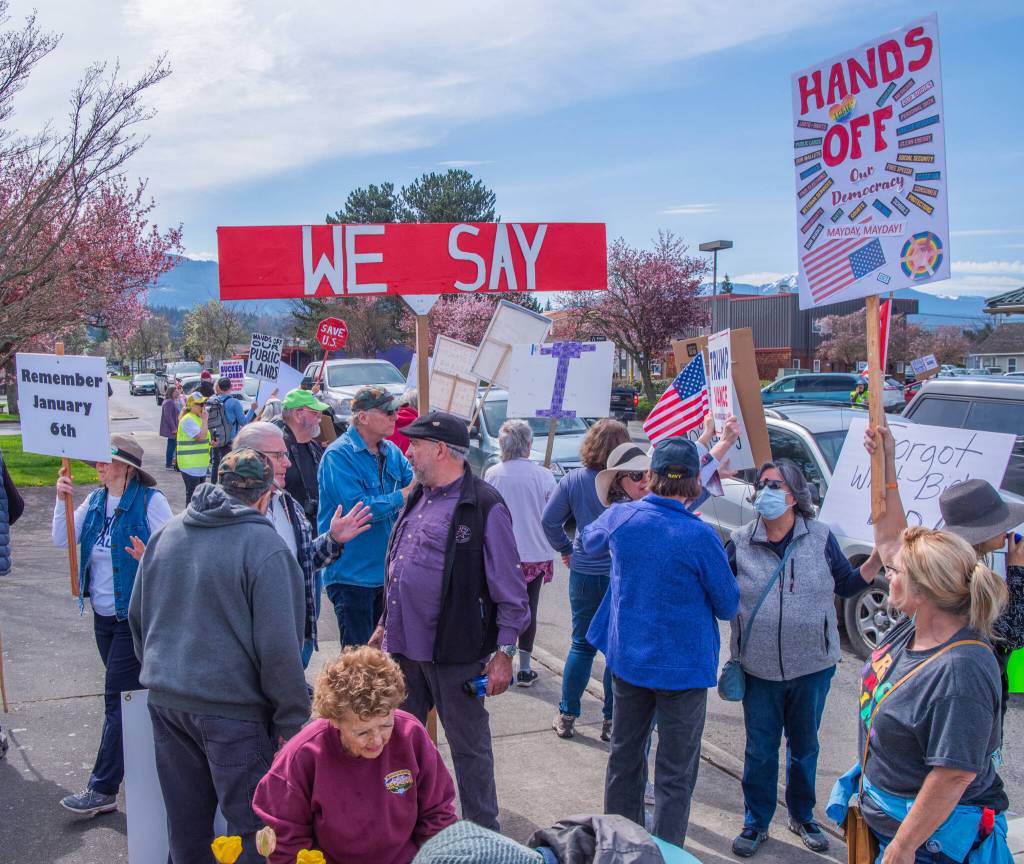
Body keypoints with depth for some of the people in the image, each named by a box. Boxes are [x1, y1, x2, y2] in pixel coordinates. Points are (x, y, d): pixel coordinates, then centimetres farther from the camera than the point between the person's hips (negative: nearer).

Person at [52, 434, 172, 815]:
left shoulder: (150, 500, -13)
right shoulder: (95, 501, 7)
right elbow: (62, 540, 1)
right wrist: (62, 501, -9)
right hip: (103, 614, 7)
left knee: (117, 698, -4)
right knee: (130, 693, 18)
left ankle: (103, 789, 4)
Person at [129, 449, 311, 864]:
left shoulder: (166, 534, 5)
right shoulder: (264, 546, -15)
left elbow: (137, 616, 17)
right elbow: (278, 645, -17)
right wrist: (291, 720, -9)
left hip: (165, 701, 7)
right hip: (231, 709, -6)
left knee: (185, 823, 20)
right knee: (253, 827, 6)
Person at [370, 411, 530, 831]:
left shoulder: (484, 506, -16)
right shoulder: (417, 497, 9)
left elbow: (510, 588, -14)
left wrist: (504, 652, -14)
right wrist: (386, 622, 20)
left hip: (455, 653, -8)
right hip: (405, 645, 8)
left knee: (469, 748, 8)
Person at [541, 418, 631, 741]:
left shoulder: (573, 480, -5)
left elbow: (549, 520, -4)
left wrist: (566, 548, 9)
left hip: (584, 574, 3)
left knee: (582, 645, 15)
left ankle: (566, 717, 20)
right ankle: (611, 721, 17)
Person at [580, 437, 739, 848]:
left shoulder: (620, 517, -7)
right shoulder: (700, 536, -21)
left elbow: (589, 541, 16)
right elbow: (728, 606, -9)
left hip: (627, 656, 5)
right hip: (683, 665, -5)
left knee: (624, 758, 20)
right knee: (675, 775, 8)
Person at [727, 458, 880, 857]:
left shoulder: (821, 537, -5)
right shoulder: (740, 542, -7)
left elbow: (847, 585, 5)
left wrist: (878, 558, -9)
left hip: (813, 665, 1)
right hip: (759, 669, -1)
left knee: (805, 746, 19)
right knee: (760, 750, 11)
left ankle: (802, 816, 40)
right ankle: (756, 823, 30)